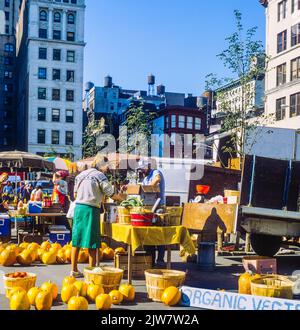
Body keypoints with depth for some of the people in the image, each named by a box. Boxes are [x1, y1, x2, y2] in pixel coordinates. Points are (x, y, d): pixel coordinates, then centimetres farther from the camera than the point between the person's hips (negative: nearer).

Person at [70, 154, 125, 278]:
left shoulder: (81, 174, 15)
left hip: (78, 207, 7)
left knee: (76, 240, 10)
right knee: (92, 241, 1)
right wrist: (124, 199, 9)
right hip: (91, 209, -7)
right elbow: (111, 195, -4)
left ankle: (74, 270, 15)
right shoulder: (100, 176, -5)